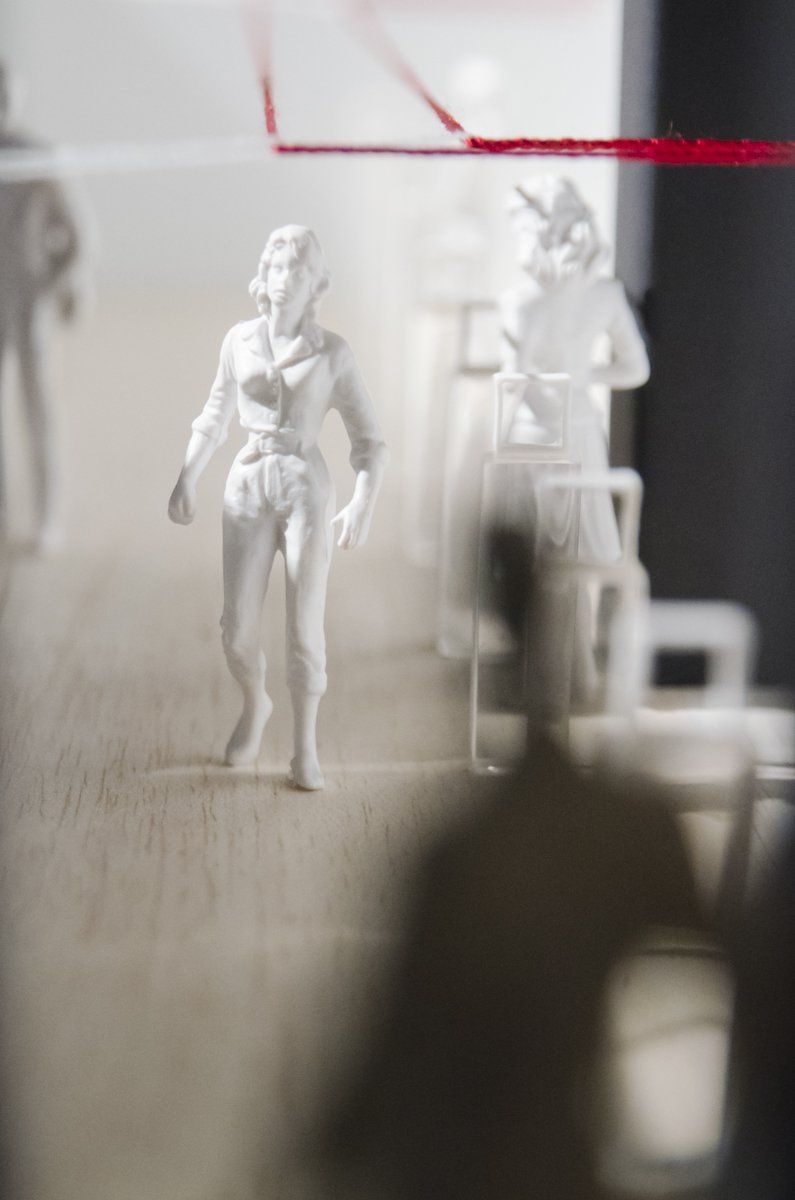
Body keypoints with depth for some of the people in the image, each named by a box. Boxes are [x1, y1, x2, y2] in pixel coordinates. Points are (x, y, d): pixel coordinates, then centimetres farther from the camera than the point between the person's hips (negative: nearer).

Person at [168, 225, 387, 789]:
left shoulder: (333, 351, -2)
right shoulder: (240, 340, 4)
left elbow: (369, 439, -1)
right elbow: (215, 418, 15)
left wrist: (363, 502, -16)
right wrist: (187, 479, 4)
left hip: (306, 488, -2)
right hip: (249, 486, 2)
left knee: (305, 626, -4)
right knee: (238, 629, 1)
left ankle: (306, 748, 11)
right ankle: (254, 705, 33)